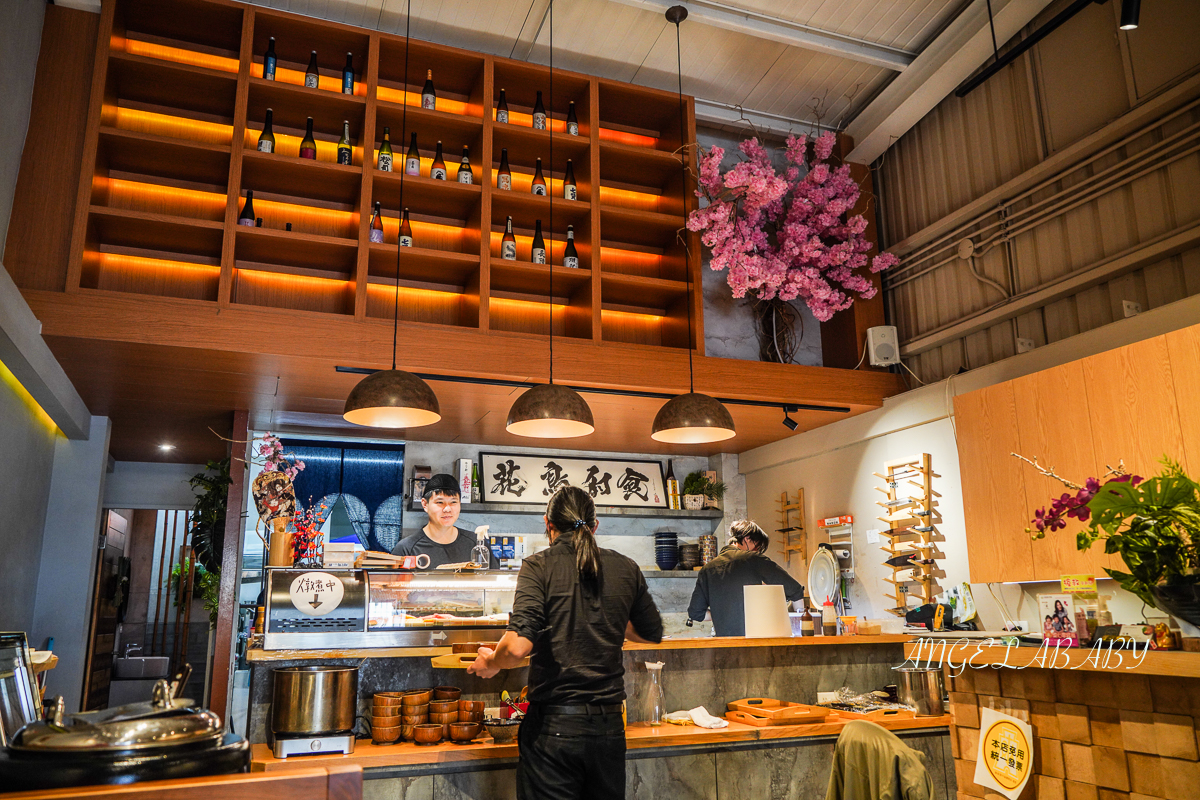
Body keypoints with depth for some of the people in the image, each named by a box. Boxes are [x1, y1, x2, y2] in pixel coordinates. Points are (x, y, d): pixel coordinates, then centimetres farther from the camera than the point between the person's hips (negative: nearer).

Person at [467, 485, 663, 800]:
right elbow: (653, 633, 17)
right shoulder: (626, 569, 4)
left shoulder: (538, 566, -8)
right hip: (609, 724, 4)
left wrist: (490, 663, 2)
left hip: (554, 726, -4)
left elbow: (518, 646, -19)